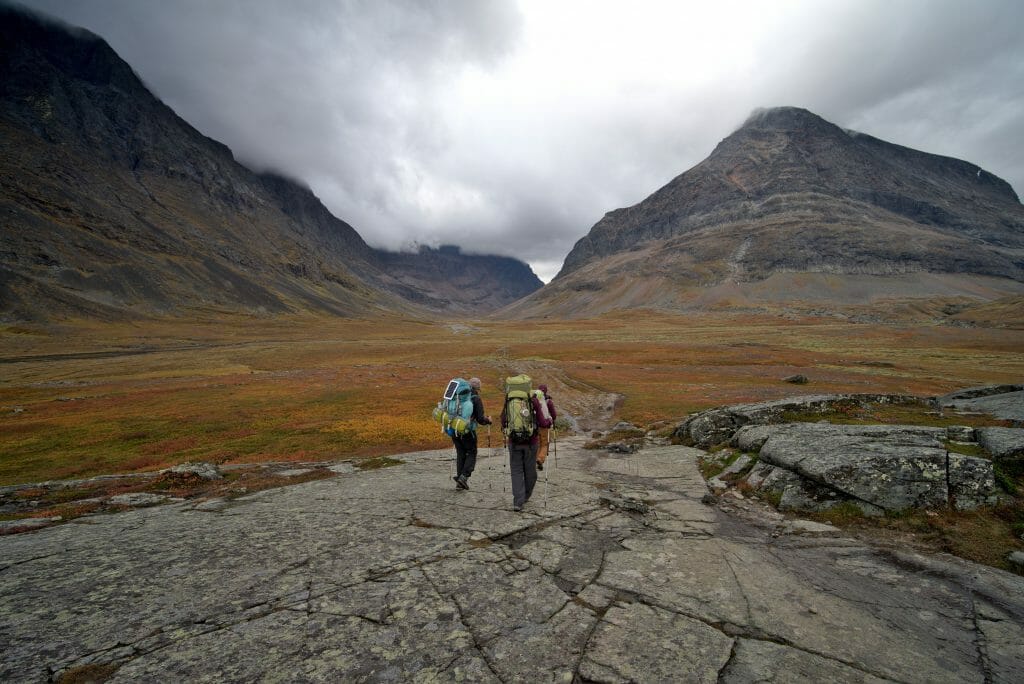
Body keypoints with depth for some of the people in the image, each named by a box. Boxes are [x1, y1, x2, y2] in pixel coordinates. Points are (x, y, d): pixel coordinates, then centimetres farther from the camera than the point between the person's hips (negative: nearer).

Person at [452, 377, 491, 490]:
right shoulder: (476, 399, -9)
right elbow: (480, 419, -12)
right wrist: (488, 420, 8)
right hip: (468, 432, -5)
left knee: (460, 454, 15)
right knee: (471, 454, 12)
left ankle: (460, 482, 16)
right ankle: (464, 476, -5)